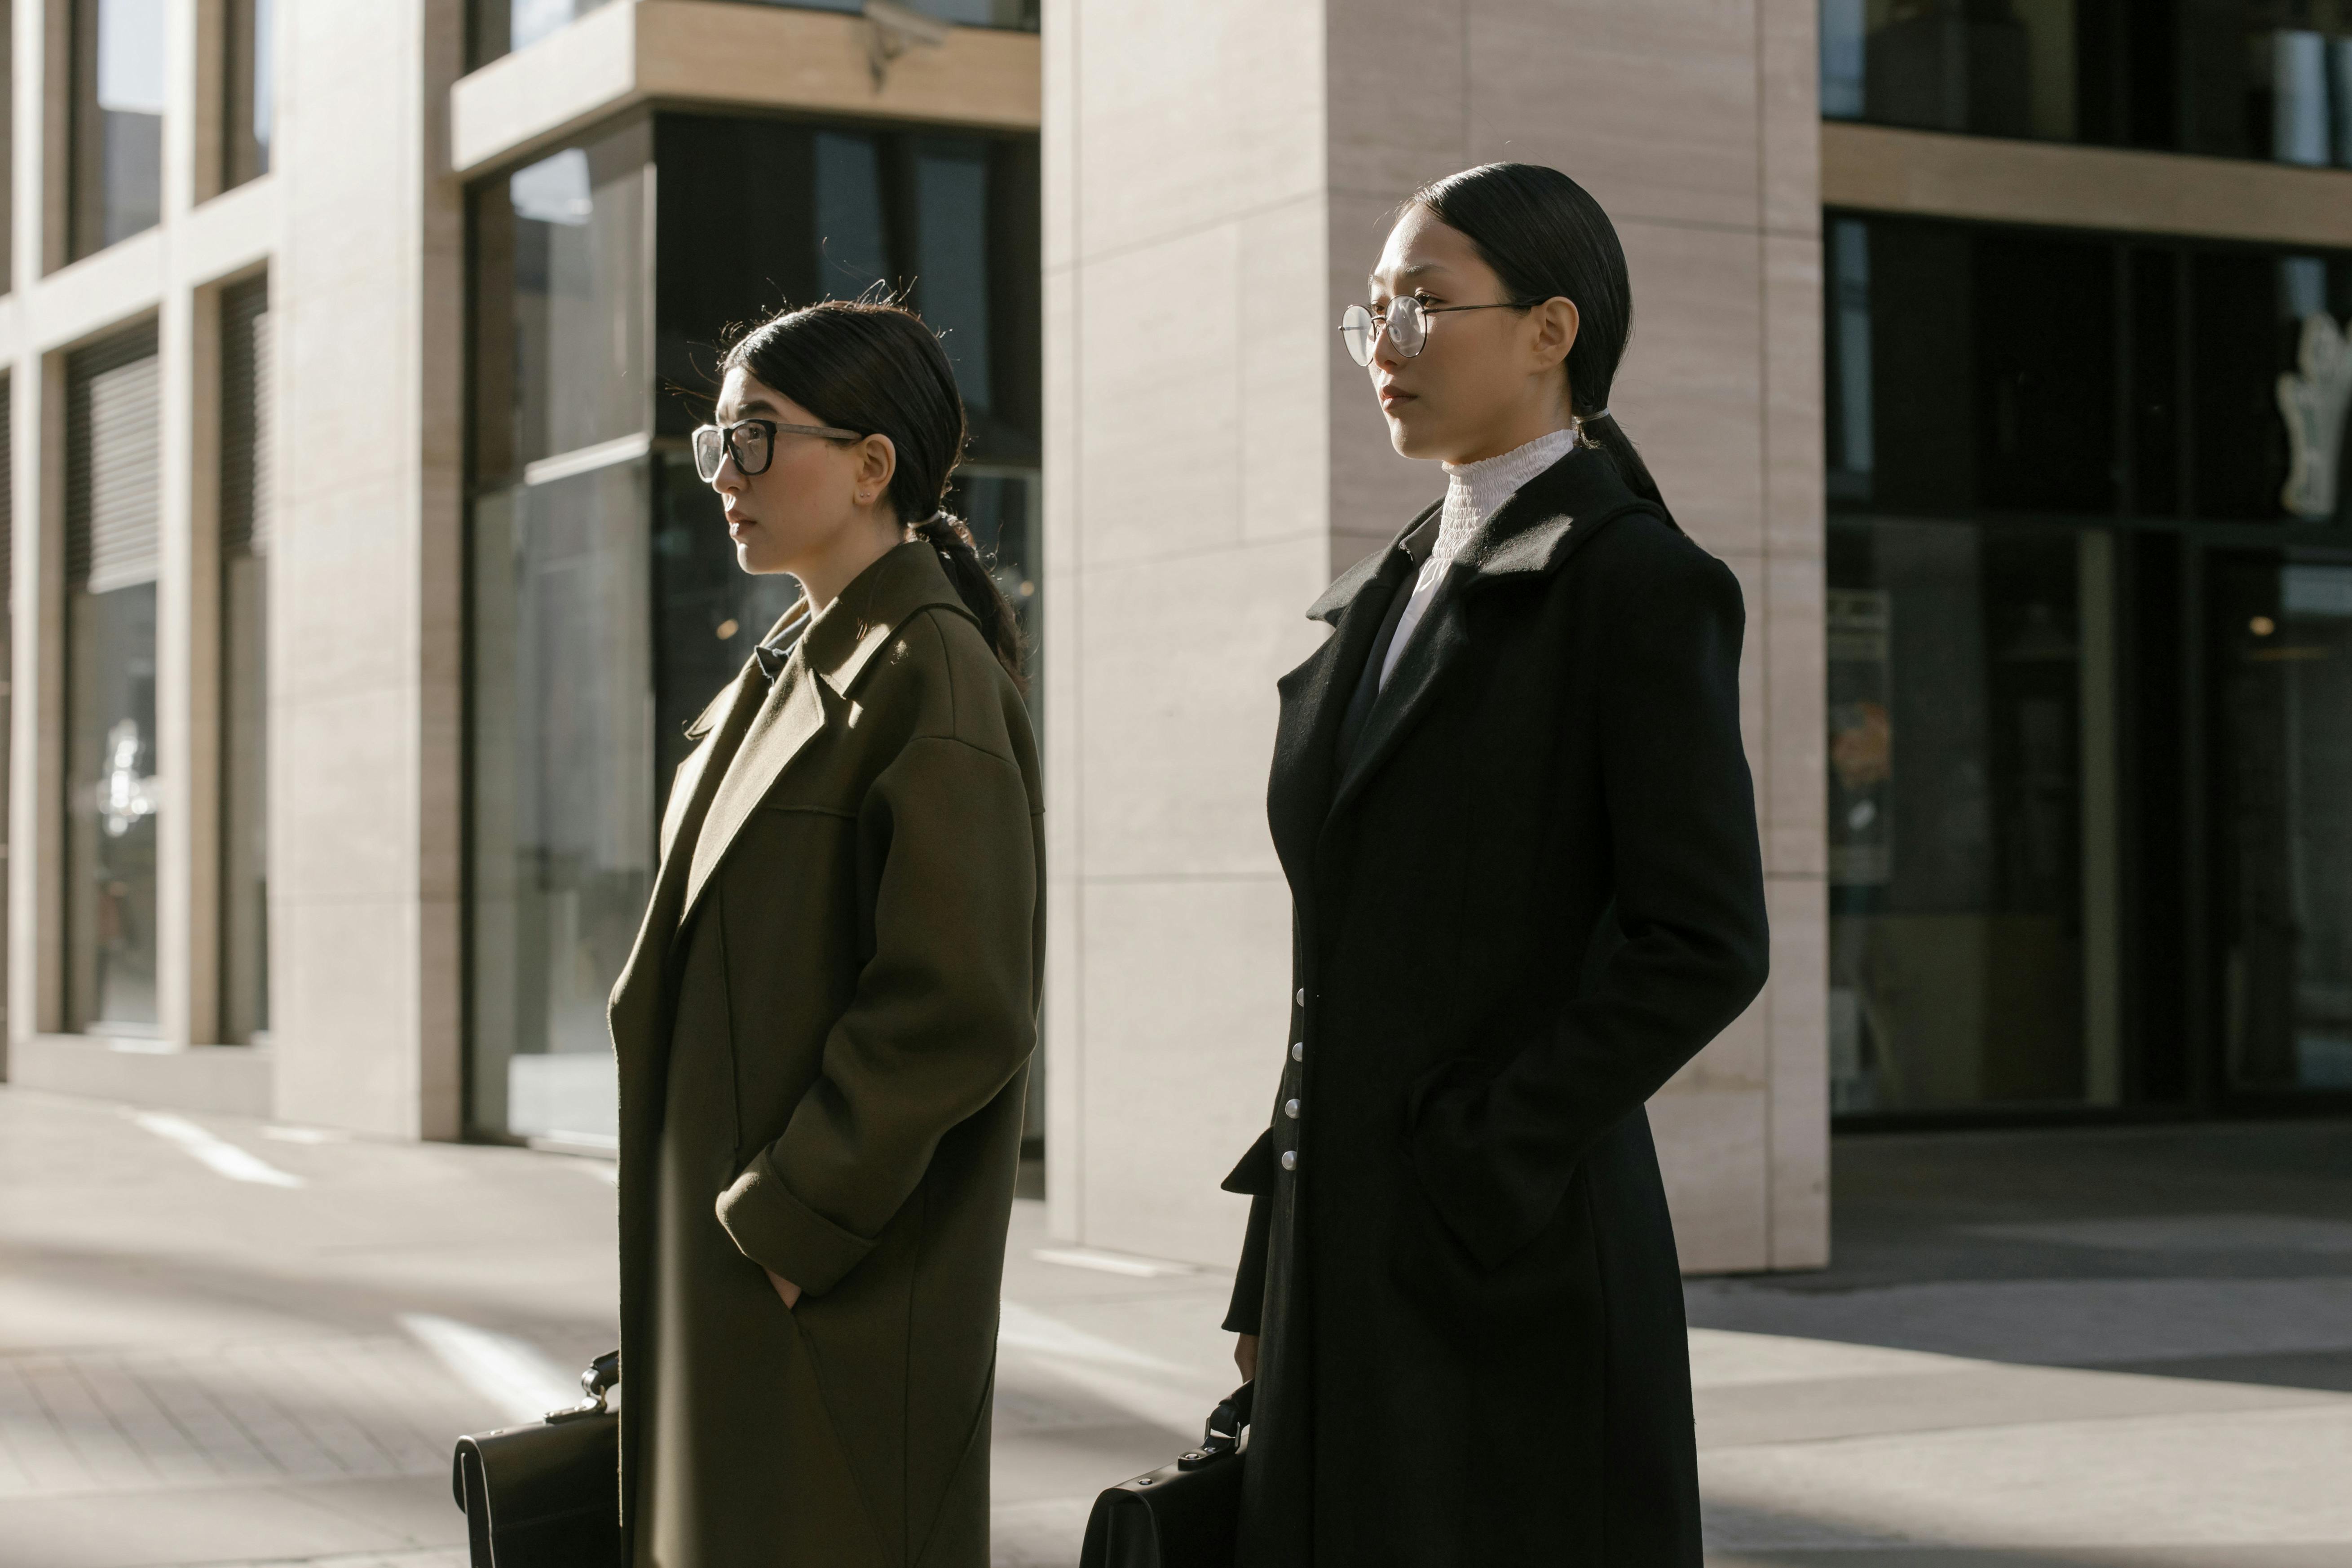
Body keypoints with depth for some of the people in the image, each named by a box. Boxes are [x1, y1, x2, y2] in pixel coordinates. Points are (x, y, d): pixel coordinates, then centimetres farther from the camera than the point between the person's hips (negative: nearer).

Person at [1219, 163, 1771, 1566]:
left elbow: (1705, 946, -15)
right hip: (1349, 1259, 7)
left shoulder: (1637, 584, -7)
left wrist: (1485, 1168, -16)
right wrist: (1277, 1273, 13)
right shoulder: (1398, 592, 16)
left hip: (1515, 1258, -7)